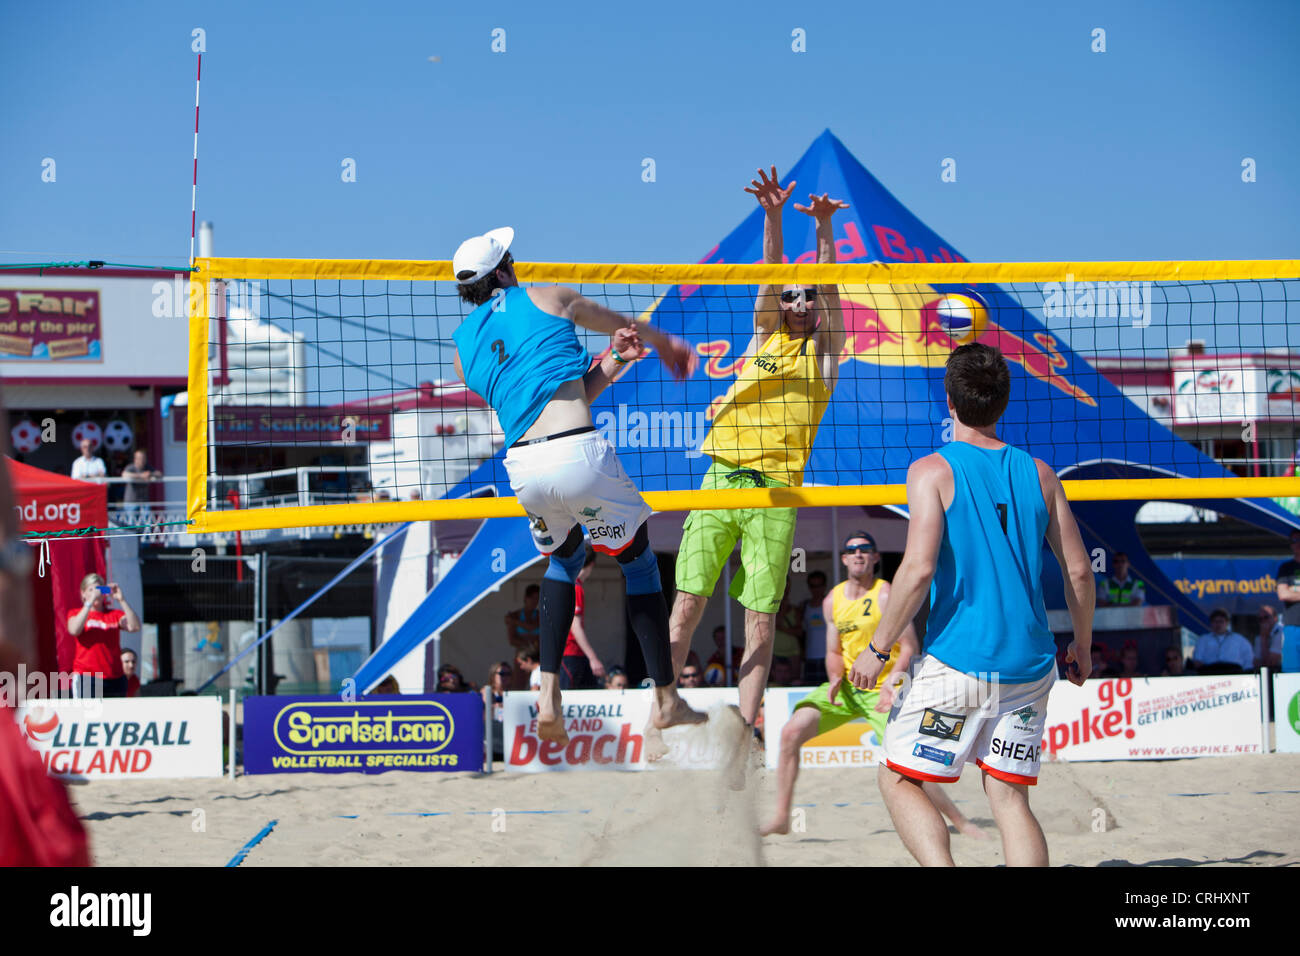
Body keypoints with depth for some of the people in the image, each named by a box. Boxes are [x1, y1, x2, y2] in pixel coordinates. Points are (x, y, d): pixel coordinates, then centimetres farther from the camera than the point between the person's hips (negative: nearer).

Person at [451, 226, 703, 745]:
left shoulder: (463, 346, 20)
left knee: (562, 557, 30)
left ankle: (549, 695, 14)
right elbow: (627, 326, 28)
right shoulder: (550, 298, 9)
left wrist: (607, 366, 21)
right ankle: (667, 700, 18)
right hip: (578, 451, -4)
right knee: (637, 558, 16)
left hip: (522, 464, 4)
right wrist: (665, 343, 47)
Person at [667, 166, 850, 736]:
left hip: (775, 491, -1)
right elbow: (770, 276, 5)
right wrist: (773, 217, -8)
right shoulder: (764, 339, 17)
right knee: (687, 603, -4)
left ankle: (745, 729, -1)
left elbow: (828, 288, 1)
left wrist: (824, 227, -12)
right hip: (721, 477, 2)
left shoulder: (823, 352, 13)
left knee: (761, 620, -3)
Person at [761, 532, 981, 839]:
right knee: (791, 731, -13)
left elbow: (909, 646, -15)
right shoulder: (833, 601, 5)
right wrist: (835, 679, -10)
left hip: (881, 691, -5)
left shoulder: (886, 596, -12)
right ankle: (781, 817, -5)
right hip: (846, 687, 5)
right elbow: (834, 652, 13)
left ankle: (961, 822, -2)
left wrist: (892, 681, -31)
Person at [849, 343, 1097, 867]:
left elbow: (918, 569, -17)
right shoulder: (1039, 473, 8)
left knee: (900, 781, 7)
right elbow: (1079, 571, 9)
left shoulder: (932, 471, -6)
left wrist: (878, 648, -7)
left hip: (957, 663, -5)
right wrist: (1082, 646, 24)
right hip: (1029, 666, 5)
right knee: (1010, 797, 9)